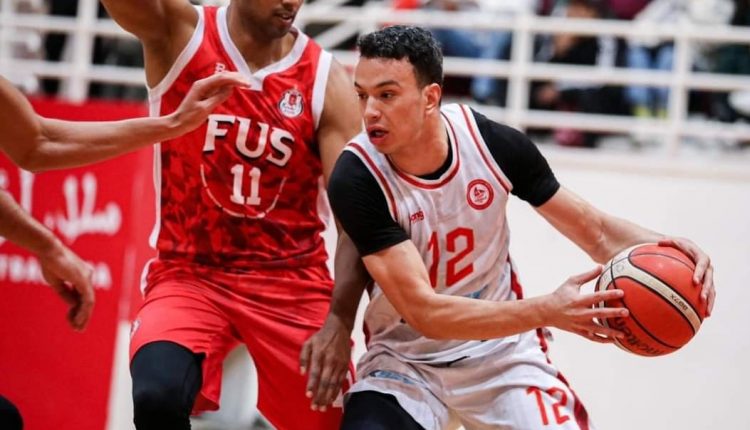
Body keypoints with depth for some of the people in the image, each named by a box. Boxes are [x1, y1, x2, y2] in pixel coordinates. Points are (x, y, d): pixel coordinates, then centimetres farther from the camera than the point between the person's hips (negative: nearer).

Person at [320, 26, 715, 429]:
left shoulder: (492, 143, -14)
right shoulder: (356, 178, -23)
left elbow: (595, 230, -3)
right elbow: (424, 312, -28)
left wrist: (662, 249, -25)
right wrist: (546, 312, -39)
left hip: (502, 350, 2)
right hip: (405, 361, -2)